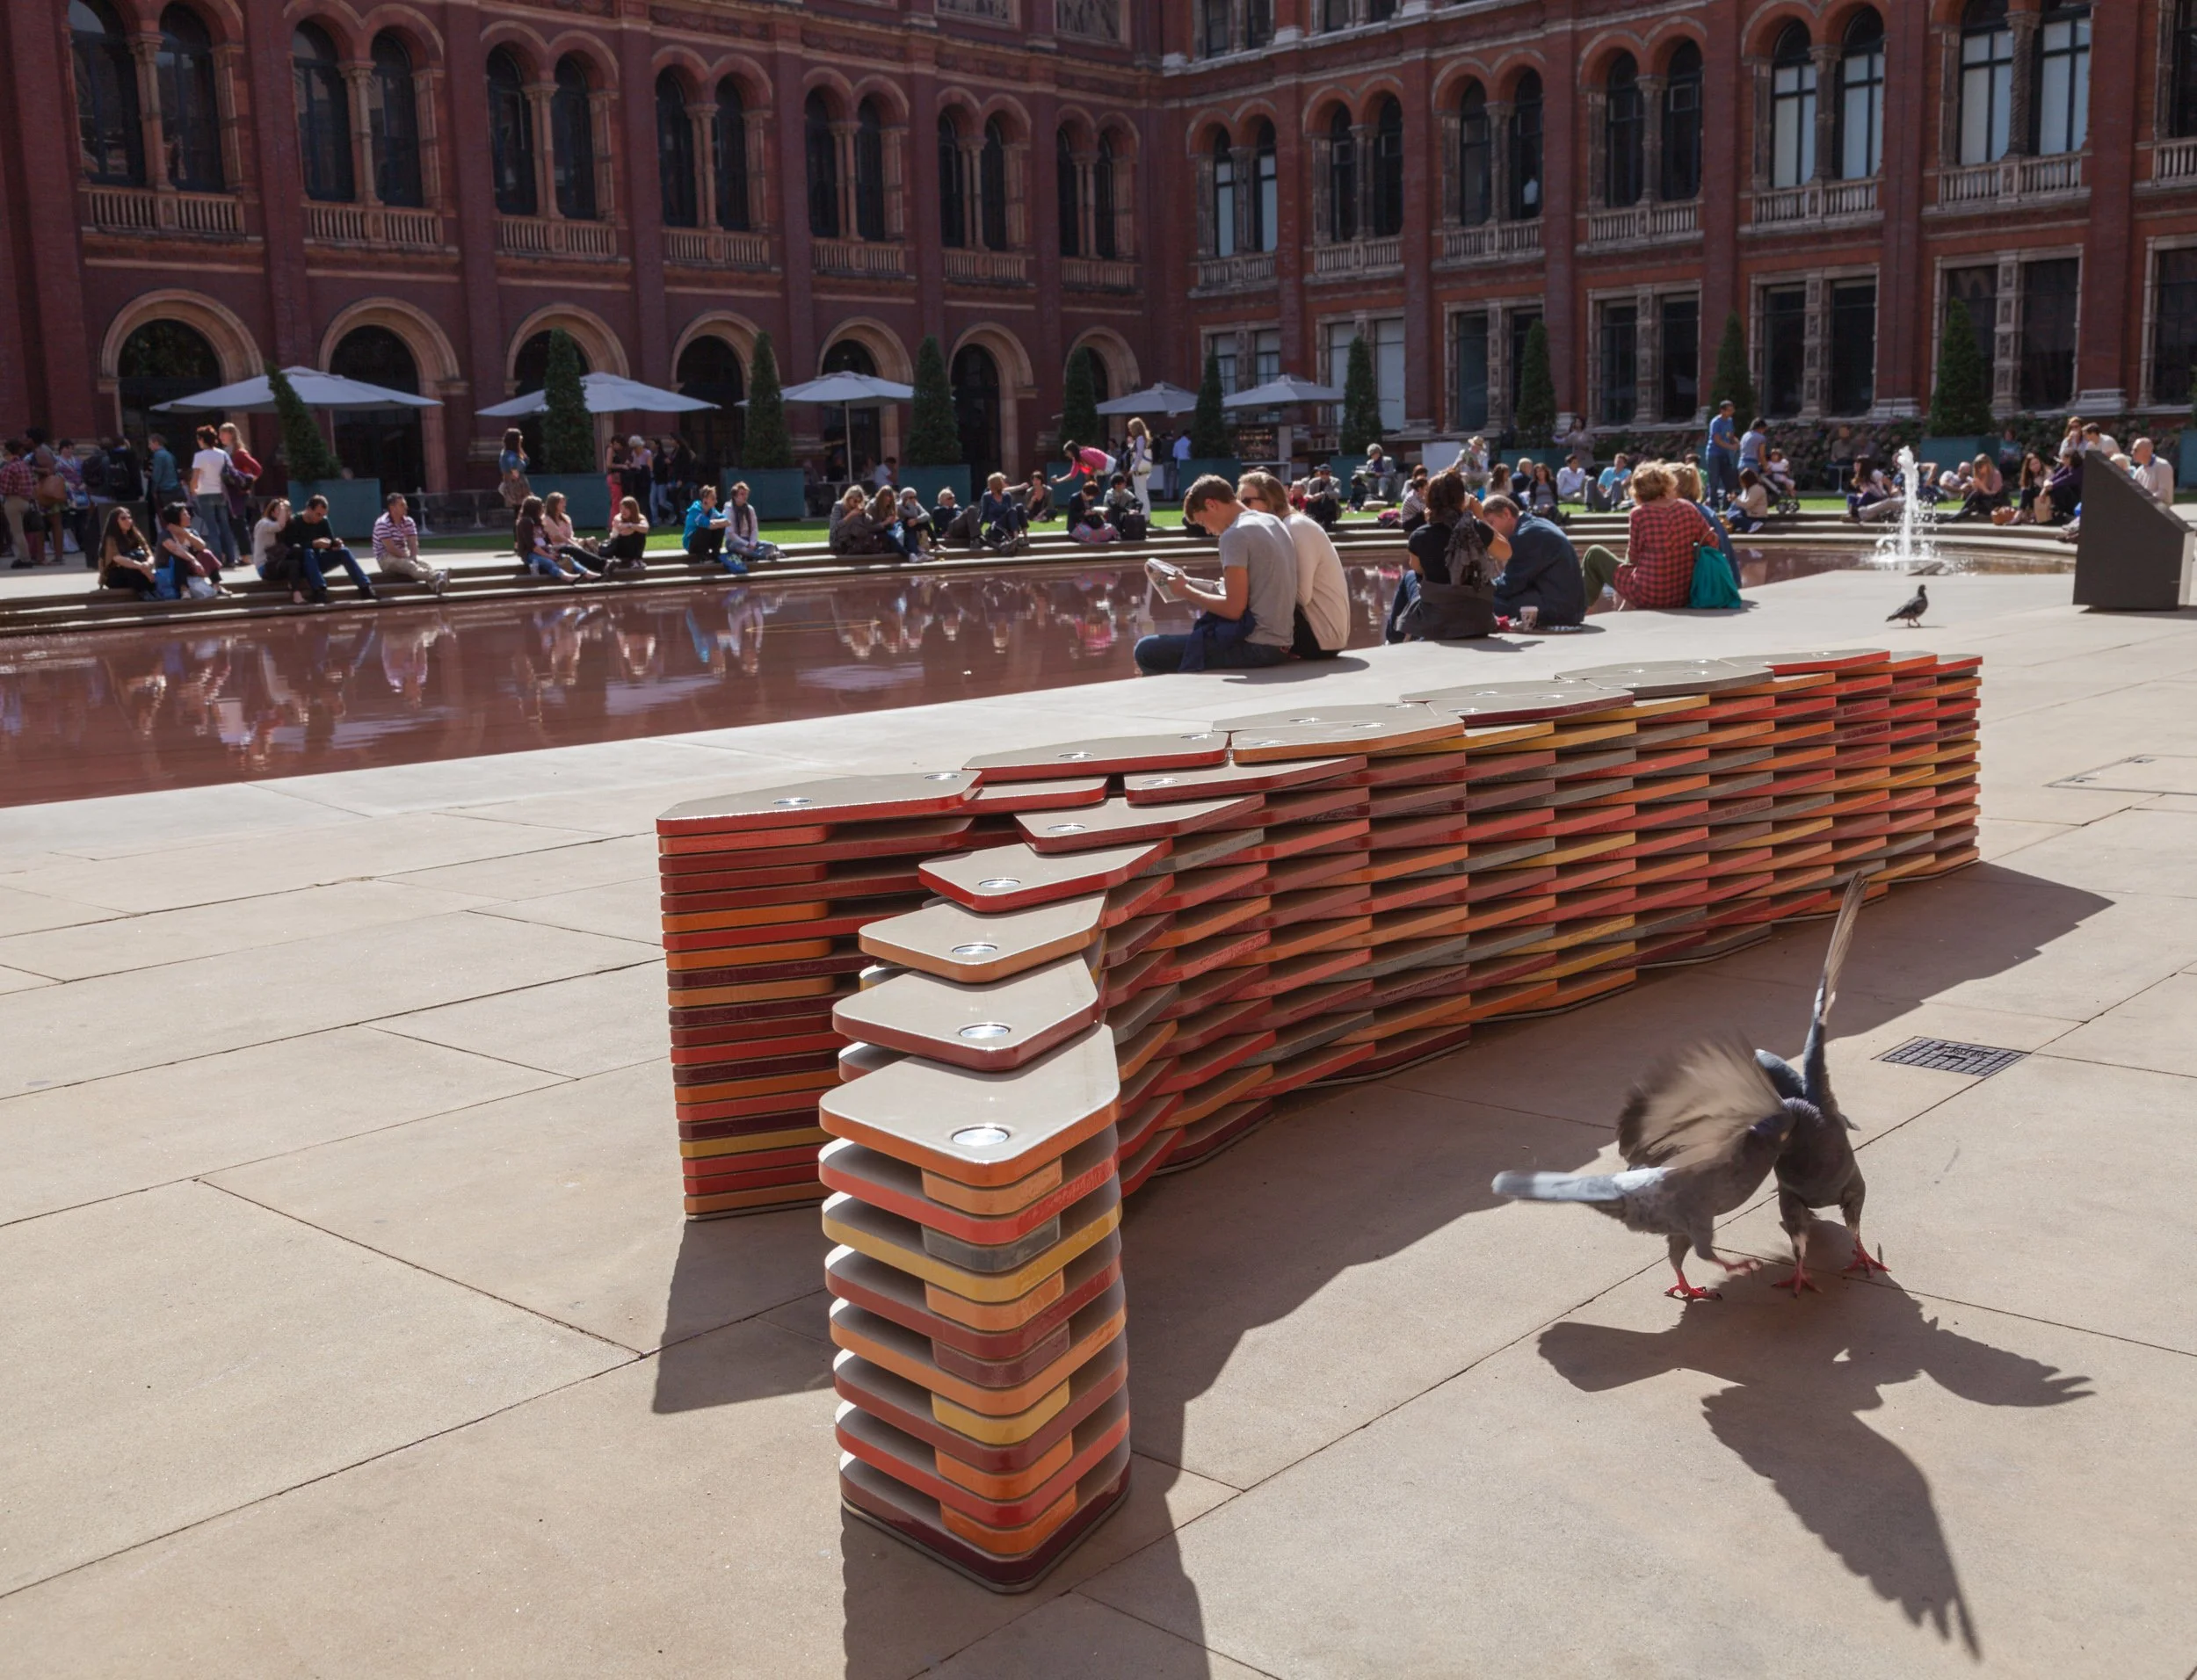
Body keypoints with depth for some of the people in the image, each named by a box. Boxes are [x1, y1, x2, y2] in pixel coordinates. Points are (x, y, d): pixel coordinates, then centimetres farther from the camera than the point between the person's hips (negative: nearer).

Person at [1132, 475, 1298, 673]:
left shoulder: (1235, 535, -14)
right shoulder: (1273, 522, 13)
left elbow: (1234, 609, -17)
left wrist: (1187, 591, -3)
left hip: (1254, 645, -10)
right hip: (1280, 642, 10)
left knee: (1146, 650, -5)